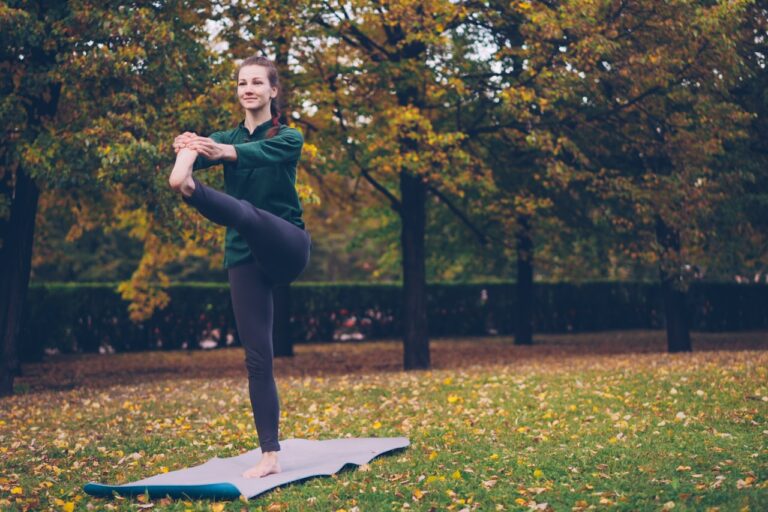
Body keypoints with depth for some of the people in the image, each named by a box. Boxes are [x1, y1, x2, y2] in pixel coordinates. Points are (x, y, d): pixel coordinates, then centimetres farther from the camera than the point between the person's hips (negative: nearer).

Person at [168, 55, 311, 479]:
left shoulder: (288, 137, 1)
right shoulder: (225, 137, 12)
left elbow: (260, 152, -24)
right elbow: (199, 152, -12)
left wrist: (223, 152, -46)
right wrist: (186, 149, -38)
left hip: (286, 247, -4)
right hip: (244, 256, 4)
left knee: (248, 214, -36)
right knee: (256, 357, -2)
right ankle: (270, 455, 1)